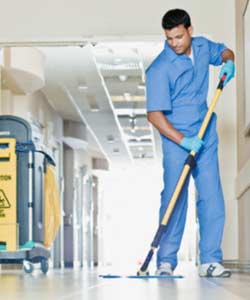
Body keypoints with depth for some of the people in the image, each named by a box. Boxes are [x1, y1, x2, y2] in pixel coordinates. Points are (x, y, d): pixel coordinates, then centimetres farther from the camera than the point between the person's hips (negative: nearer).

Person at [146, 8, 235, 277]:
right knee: (174, 197, -9)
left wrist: (228, 62, 0)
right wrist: (183, 140, -27)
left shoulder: (202, 47, 1)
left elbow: (224, 51, 24)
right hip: (176, 137, -5)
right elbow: (154, 114, -20)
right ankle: (165, 261, -2)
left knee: (212, 197, 0)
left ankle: (210, 260, 3)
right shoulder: (159, 69, -17)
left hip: (206, 135, 5)